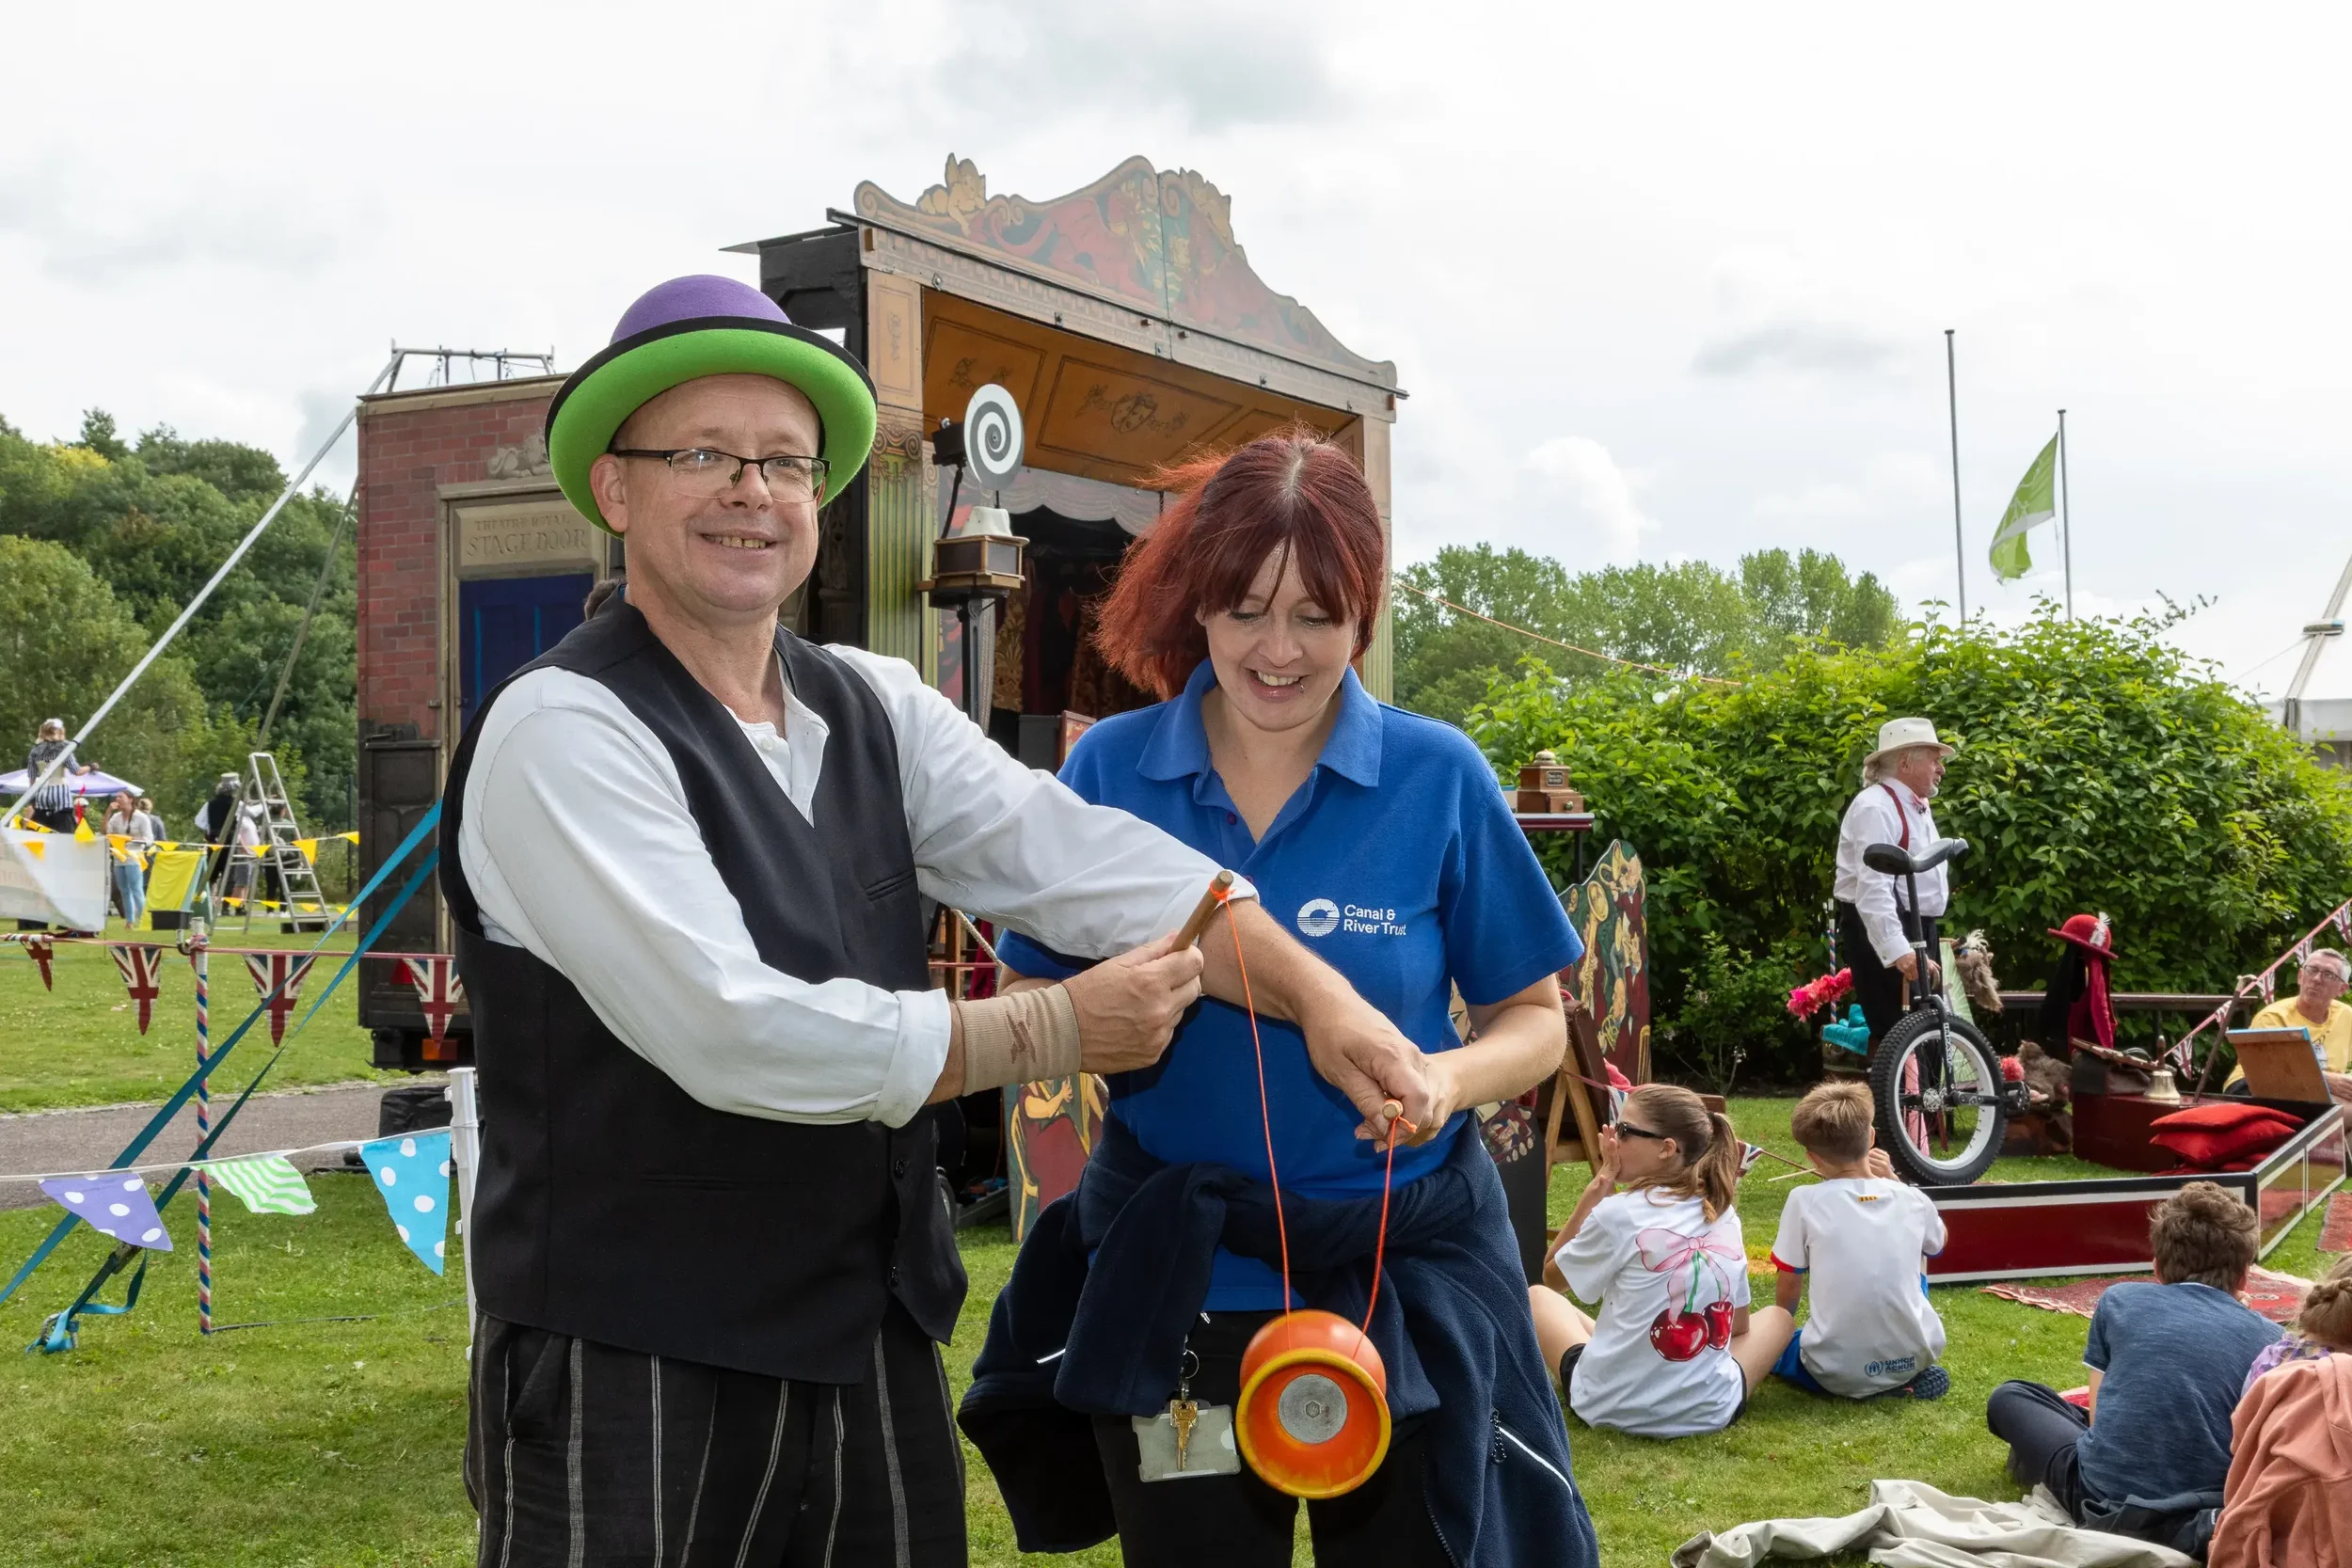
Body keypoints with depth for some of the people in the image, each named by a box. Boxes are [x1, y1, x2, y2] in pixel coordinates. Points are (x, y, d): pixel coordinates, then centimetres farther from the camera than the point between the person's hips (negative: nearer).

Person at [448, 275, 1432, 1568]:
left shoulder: (876, 709, 9)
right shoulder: (566, 729, -14)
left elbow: (1074, 856, -3)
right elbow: (730, 1031, -22)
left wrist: (1315, 993, -17)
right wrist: (1056, 1032, -14)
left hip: (877, 1351, 6)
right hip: (632, 1373, -6)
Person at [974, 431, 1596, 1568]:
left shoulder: (1439, 778, -6)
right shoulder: (1110, 770, -4)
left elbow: (1534, 1020, 1)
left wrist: (1452, 1076, -20)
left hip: (1406, 1285, 0)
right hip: (1169, 1281, 1)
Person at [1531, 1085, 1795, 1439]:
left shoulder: (1618, 1214, -15)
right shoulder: (1726, 1217, 1)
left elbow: (1551, 1276, 4)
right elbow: (1738, 1325, 13)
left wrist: (1598, 1185, -1)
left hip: (1612, 1407, -2)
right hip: (1711, 1410, 3)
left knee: (1536, 1295, 24)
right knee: (1779, 1316, 30)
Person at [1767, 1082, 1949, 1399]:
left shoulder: (1805, 1202, -11)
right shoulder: (1913, 1200, -2)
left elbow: (1788, 1286, 0)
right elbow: (1938, 1244, 22)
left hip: (1838, 1372, -5)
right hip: (1916, 1357, 5)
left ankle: (1857, 1384, 3)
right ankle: (1912, 1375, 16)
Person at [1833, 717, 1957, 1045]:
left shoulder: (1918, 806, 16)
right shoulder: (1876, 808, -18)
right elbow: (1873, 889, -29)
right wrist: (1898, 951, -38)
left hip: (1919, 930, 10)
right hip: (1880, 934, -10)